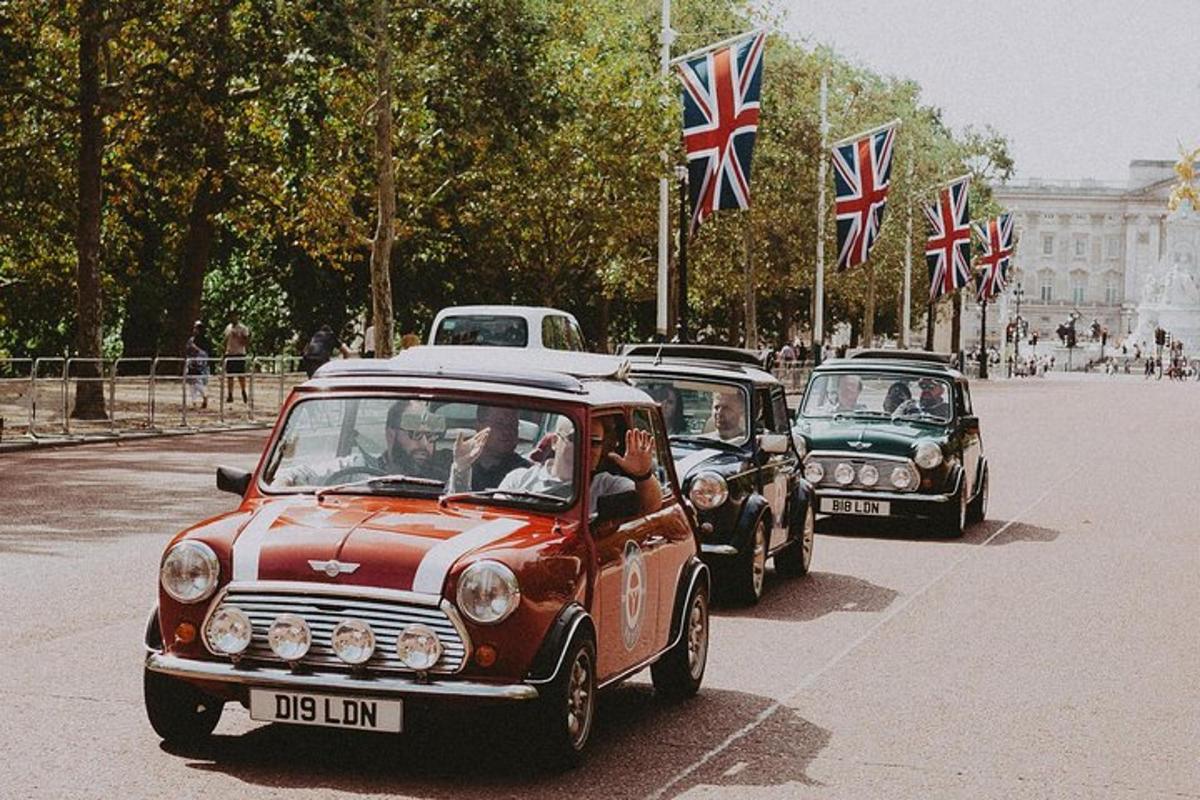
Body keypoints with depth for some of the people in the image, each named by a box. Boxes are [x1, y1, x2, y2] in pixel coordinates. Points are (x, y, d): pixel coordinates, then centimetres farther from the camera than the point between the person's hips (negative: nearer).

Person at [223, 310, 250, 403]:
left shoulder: (242, 328, -5)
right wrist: (224, 353, 11)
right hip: (229, 355, 5)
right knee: (229, 376, 4)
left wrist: (237, 337, -20)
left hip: (239, 355, -5)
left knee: (241, 376, -4)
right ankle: (230, 395, 8)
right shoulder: (228, 328, 11)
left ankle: (244, 393, 12)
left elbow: (247, 343, -9)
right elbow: (226, 341, 17)